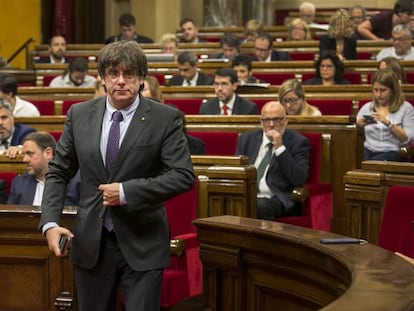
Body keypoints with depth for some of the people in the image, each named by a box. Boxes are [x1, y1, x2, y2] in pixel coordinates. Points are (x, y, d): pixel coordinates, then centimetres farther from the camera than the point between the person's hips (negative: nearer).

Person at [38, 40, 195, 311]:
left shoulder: (165, 118, -6)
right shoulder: (79, 115, 4)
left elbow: (184, 176, -11)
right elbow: (58, 173, 9)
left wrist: (127, 191, -18)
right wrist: (49, 223, -5)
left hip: (143, 243, -3)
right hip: (91, 243, 3)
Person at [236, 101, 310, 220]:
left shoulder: (298, 142, 5)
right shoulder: (246, 139, 18)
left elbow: (299, 180, -7)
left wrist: (280, 147, -12)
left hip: (277, 199, -2)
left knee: (260, 206, -36)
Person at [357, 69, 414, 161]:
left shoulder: (406, 108, 6)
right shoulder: (367, 107, 18)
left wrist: (388, 124, -14)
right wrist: (359, 125, -1)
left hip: (392, 153, -3)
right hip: (368, 152, 3)